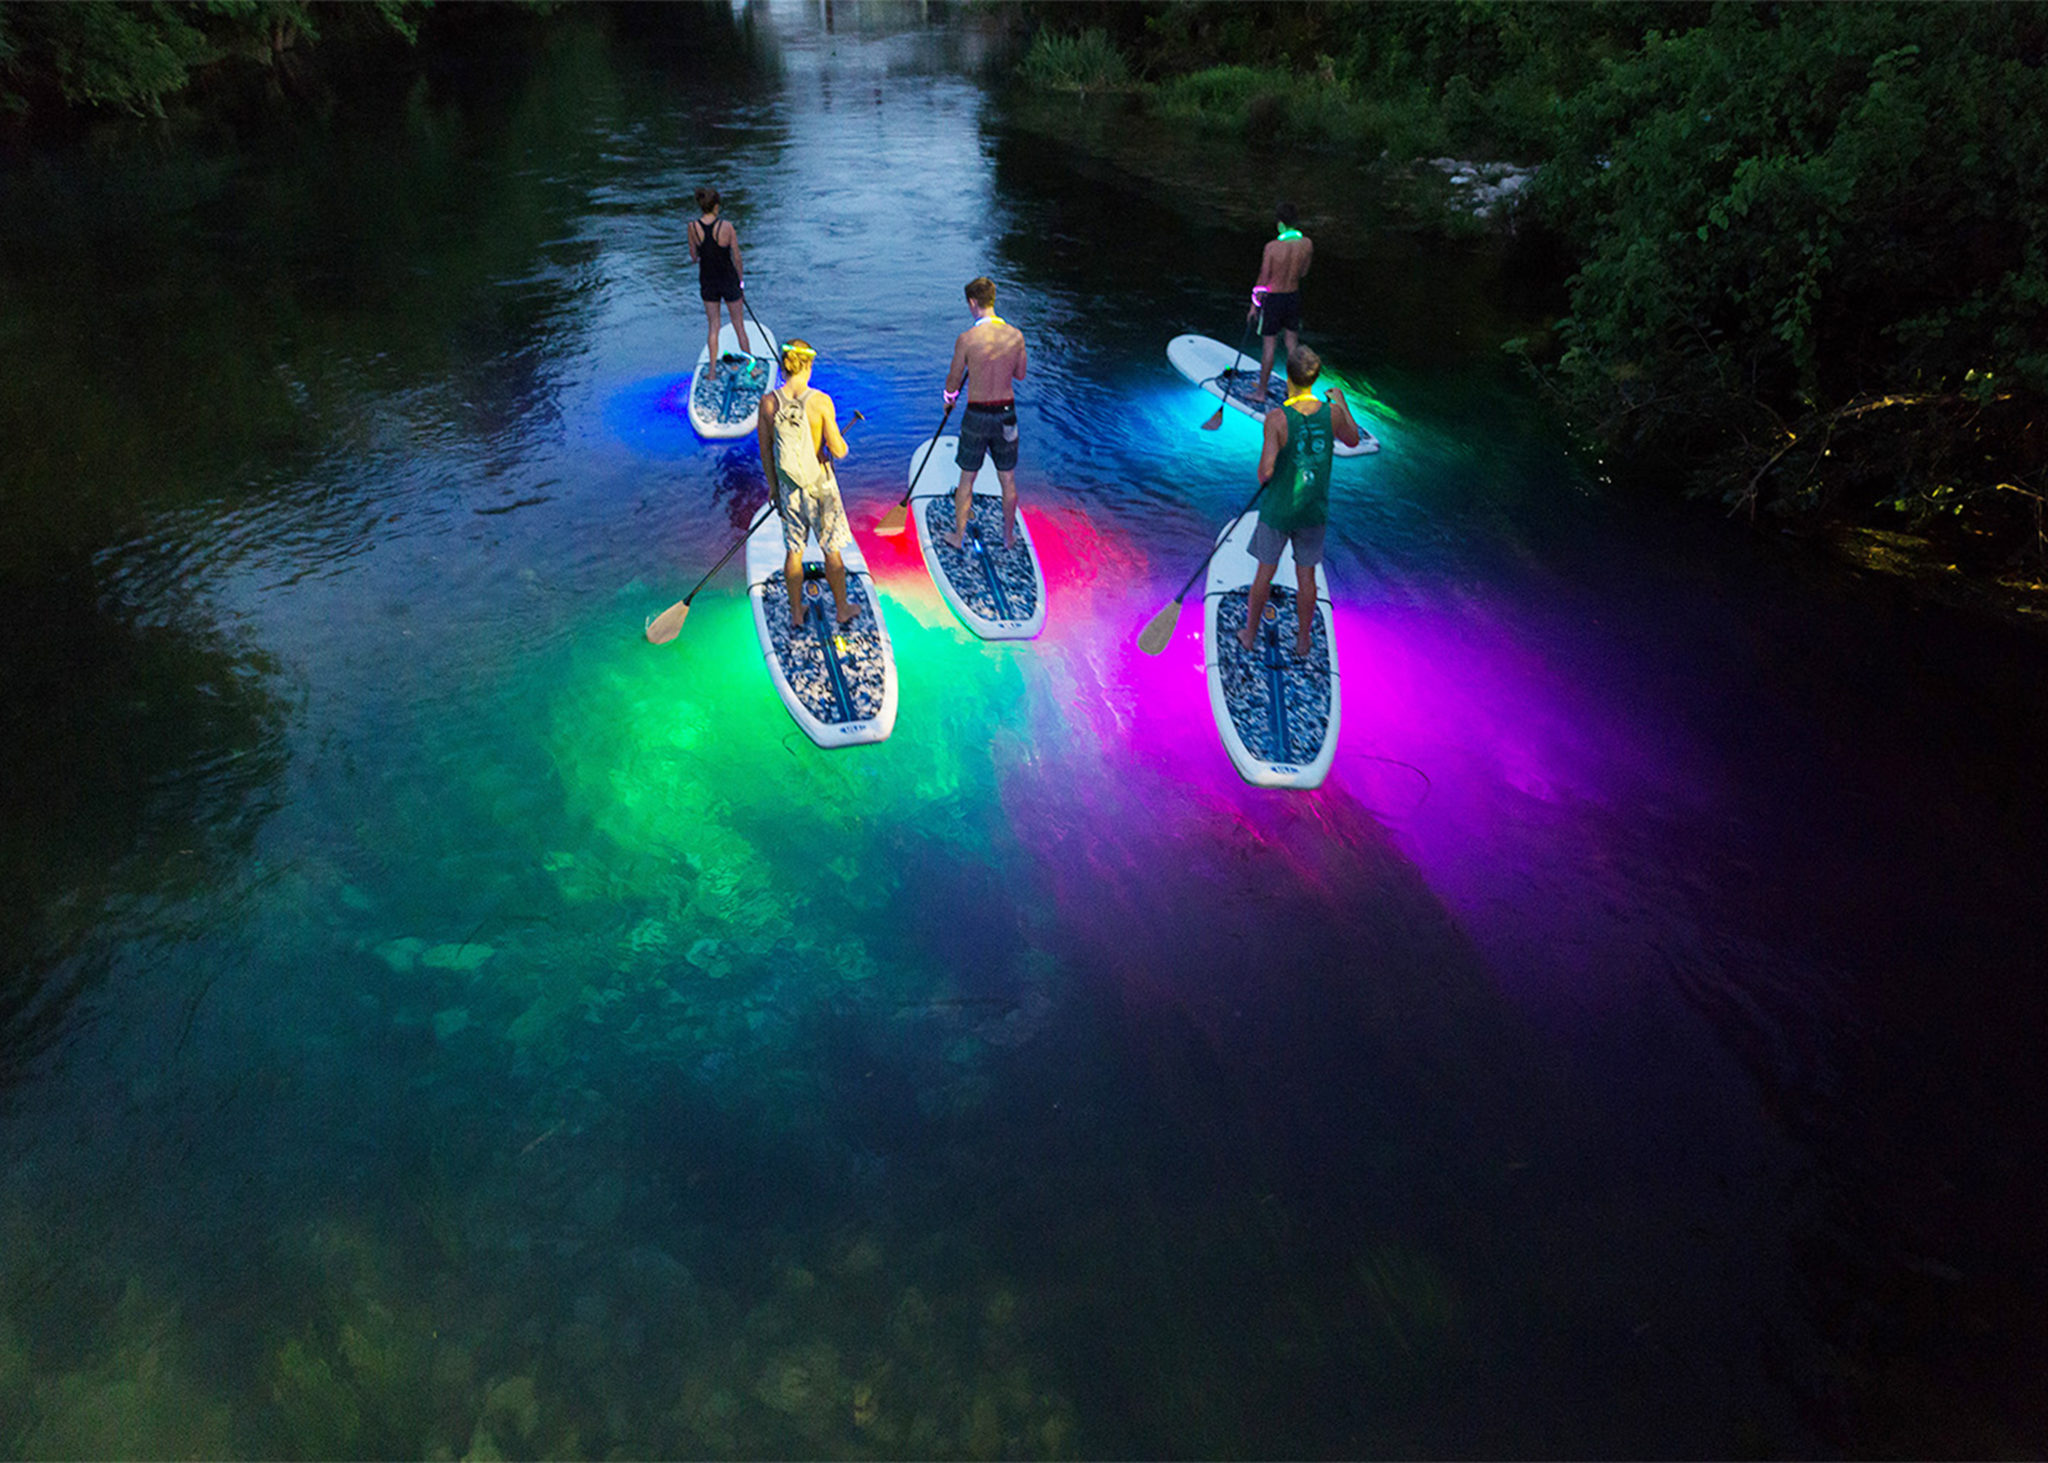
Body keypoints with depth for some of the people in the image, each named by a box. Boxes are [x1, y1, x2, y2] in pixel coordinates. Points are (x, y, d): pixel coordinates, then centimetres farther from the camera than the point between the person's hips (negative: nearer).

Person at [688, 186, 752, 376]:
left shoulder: (693, 227, -9)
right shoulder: (726, 226, -17)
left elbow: (694, 256, 1)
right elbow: (737, 257, -10)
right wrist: (740, 282, 2)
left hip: (707, 282, 3)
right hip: (728, 280, -3)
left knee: (713, 327, 16)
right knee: (739, 326, 12)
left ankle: (713, 371, 18)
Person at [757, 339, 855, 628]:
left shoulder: (769, 403, -7)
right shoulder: (821, 401, -17)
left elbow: (765, 451, 1)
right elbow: (838, 450, -16)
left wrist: (773, 485, 15)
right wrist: (840, 441, 8)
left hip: (788, 484, 3)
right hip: (820, 484, -3)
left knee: (793, 550, 16)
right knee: (832, 550, 13)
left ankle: (796, 612, 28)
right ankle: (842, 610, 26)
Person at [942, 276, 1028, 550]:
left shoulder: (966, 339, -16)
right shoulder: (1016, 335, -7)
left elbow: (952, 382, -6)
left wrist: (949, 398, 16)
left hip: (977, 416, -2)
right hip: (1006, 414, 3)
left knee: (967, 479, 13)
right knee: (1008, 479, 16)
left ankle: (958, 535, 24)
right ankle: (1008, 536, 28)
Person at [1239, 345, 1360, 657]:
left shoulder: (1277, 418, -22)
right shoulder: (1333, 413, -10)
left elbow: (1267, 470, -24)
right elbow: (1353, 440, 11)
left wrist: (1262, 479, 0)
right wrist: (1343, 404, 25)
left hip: (1278, 509, -3)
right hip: (1314, 511, 3)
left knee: (1265, 572, 14)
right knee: (1306, 575, 17)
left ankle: (1250, 634, 31)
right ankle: (1303, 639, 32)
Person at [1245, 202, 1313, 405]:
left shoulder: (1272, 247, -22)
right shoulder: (1307, 244, -8)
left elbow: (1263, 280, -14)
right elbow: (1303, 272, 6)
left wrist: (1254, 305, -4)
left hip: (1273, 298, -4)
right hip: (1294, 295, 5)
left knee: (1268, 345, 5)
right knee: (1292, 343, 16)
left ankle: (1261, 392, 14)